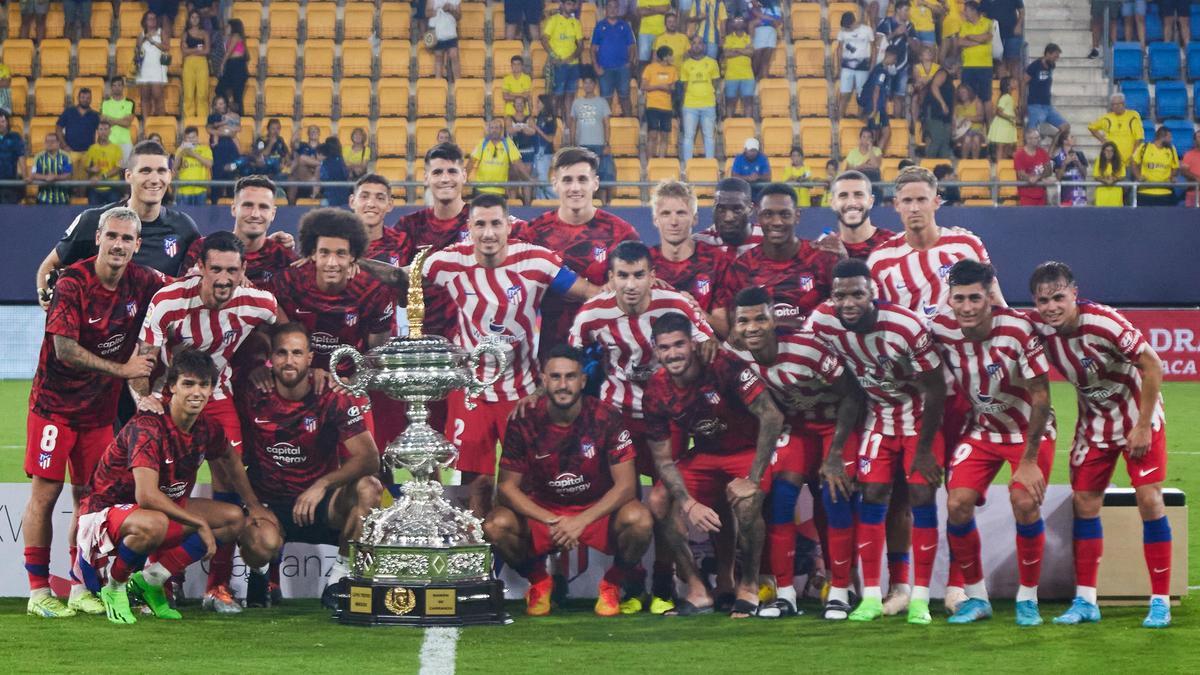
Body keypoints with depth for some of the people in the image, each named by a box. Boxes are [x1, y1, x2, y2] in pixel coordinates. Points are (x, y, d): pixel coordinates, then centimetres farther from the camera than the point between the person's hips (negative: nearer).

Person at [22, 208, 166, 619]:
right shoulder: (72, 283, -16)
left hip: (101, 407, 4)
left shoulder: (142, 283, -2)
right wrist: (121, 369, -18)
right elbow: (65, 349, -19)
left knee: (88, 495, 5)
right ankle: (38, 591, -1)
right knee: (45, 491, -4)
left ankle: (80, 590, 12)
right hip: (55, 403, -4)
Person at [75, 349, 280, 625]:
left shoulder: (207, 428, -3)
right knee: (154, 525, -41)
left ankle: (149, 580, -1)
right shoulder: (148, 427, -26)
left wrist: (254, 506, 18)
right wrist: (200, 524, -27)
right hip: (106, 510, -9)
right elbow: (147, 496, -34)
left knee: (234, 518, -1)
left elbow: (230, 460, 22)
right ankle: (114, 588, -10)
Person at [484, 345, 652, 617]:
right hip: (542, 511, 1)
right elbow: (508, 486, -9)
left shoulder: (606, 420, -14)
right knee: (496, 525, -28)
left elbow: (626, 485, -15)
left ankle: (612, 584, 1)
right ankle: (539, 582, 5)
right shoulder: (524, 422, -12)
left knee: (638, 519, -32)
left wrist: (581, 521, -27)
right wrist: (552, 522, -24)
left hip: (597, 512, -1)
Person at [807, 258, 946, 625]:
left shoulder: (907, 327, -31)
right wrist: (834, 452, -8)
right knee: (873, 495, -4)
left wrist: (924, 450, -12)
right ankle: (871, 596, 3)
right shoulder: (822, 323, -20)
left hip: (920, 412, -3)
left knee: (921, 495, -8)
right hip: (877, 413, 3)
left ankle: (920, 597, -3)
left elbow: (936, 390, -19)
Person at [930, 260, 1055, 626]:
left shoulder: (1018, 329, -26)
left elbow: (1040, 397, -19)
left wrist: (1029, 461, -19)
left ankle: (1027, 599, -1)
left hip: (1029, 430, -3)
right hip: (980, 429, 3)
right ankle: (976, 597, 6)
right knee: (956, 504, -12)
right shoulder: (941, 330, -16)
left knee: (1025, 503, -21)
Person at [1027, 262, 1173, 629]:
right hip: (1094, 422, 5)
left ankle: (1160, 602, -1)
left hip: (1138, 416, -5)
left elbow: (1153, 365, -22)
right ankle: (1085, 601, 9)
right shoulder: (1037, 328, -16)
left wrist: (1143, 425, -19)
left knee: (1149, 500, -10)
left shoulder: (1104, 322, -29)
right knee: (1084, 502, 2)